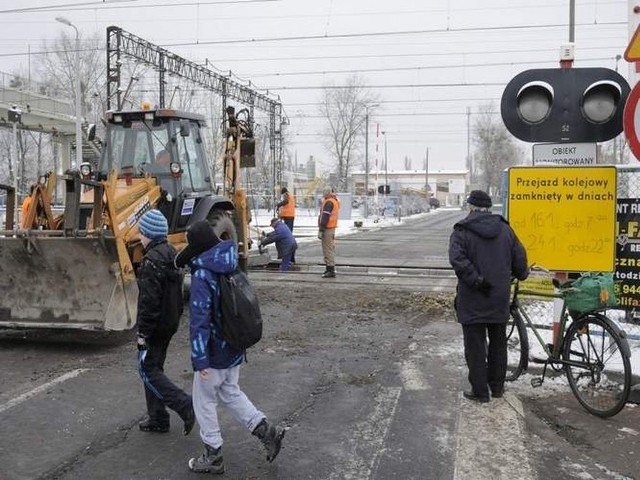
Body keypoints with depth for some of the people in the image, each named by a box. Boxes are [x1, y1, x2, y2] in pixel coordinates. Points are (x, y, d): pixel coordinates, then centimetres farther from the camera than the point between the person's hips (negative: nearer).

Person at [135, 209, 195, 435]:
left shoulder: (151, 260, -21)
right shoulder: (171, 253, 9)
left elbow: (149, 300, -23)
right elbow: (177, 291, 17)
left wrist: (142, 332, -17)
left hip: (156, 325, -9)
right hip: (170, 322, 9)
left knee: (148, 369, 0)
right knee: (154, 367, 17)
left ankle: (185, 406, -8)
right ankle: (157, 418, 23)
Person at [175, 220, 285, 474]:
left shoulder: (202, 275, -23)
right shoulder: (231, 266, 1)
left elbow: (199, 319, -26)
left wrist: (199, 359, -25)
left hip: (215, 351, -8)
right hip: (235, 347, 8)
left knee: (204, 401, 10)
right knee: (230, 392, 24)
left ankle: (213, 456, 21)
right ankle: (266, 430, 18)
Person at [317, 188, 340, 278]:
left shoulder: (328, 202, -16)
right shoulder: (335, 201, 15)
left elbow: (325, 217, -21)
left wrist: (321, 229, -21)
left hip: (327, 229, -10)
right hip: (332, 228, 10)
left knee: (328, 250, -7)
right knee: (330, 249, 17)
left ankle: (330, 270, -6)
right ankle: (329, 269, 26)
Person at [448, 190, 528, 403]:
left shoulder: (462, 231, -9)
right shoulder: (505, 229, 4)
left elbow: (457, 258, -24)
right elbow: (519, 256, 5)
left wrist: (477, 280, -21)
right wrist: (521, 274, 24)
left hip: (473, 300, -4)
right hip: (499, 299, 5)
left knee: (475, 347, 4)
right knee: (498, 344, 17)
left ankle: (480, 391, 9)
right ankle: (497, 387, 28)